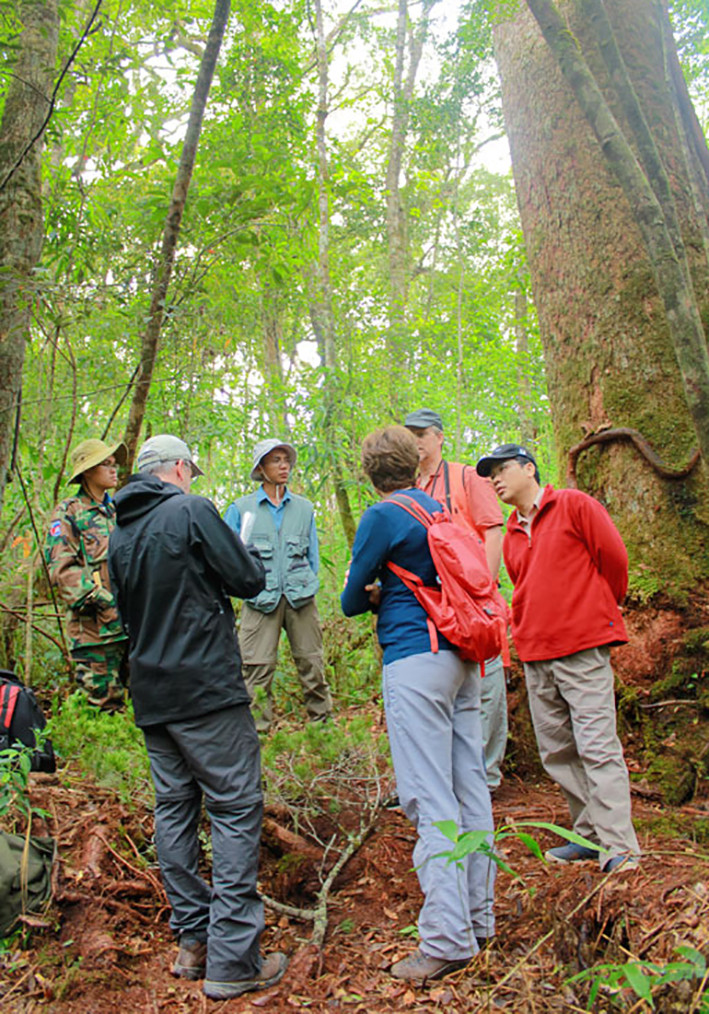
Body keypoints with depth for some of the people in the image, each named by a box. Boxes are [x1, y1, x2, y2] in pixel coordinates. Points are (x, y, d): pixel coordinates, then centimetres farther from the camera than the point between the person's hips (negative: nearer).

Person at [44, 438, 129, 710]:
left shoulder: (117, 512, 21)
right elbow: (61, 569, -10)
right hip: (95, 627, -6)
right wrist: (101, 601, -19)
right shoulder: (69, 512, 0)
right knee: (105, 708, -3)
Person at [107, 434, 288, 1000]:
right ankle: (232, 960, 1)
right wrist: (247, 555, 11)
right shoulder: (192, 510, -10)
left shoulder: (120, 534, 11)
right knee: (236, 809, -2)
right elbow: (249, 580, -9)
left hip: (150, 695, 8)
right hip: (206, 689, -7)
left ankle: (194, 940, 23)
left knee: (174, 808, 13)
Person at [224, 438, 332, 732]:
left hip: (301, 598, 2)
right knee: (257, 667, -5)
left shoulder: (304, 508, 14)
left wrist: (306, 585, 7)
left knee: (311, 662, 3)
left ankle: (322, 719, 16)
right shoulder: (241, 508, 5)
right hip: (260, 600, -2)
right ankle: (258, 729, 6)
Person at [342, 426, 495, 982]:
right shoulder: (441, 509, 15)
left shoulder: (382, 516, -7)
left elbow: (351, 601, -1)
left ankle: (447, 940, 1)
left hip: (415, 660, -8)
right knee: (469, 788, 11)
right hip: (462, 656, 8)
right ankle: (479, 918, 22)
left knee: (430, 800, -4)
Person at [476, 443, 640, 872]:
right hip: (536, 657, 7)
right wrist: (525, 631, 15)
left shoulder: (573, 505, 0)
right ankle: (589, 836, 20)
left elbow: (614, 557, 0)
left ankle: (619, 848, -2)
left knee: (597, 747, -8)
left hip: (583, 649, -7)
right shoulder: (512, 538, 18)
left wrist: (601, 612, 10)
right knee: (557, 751, 8)